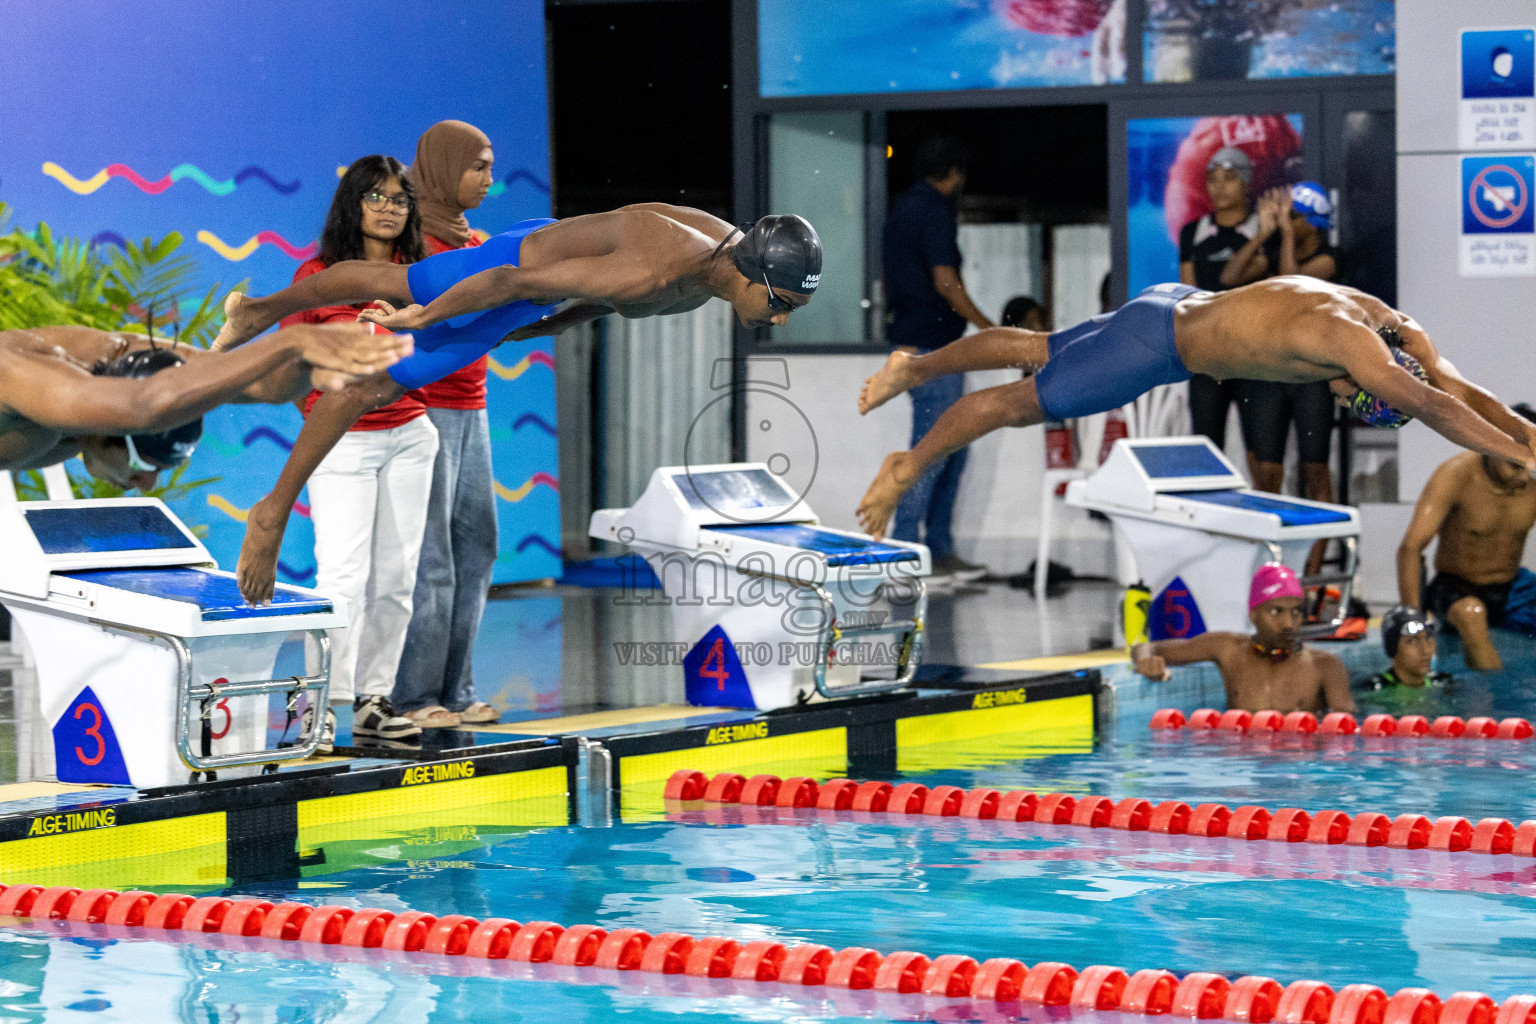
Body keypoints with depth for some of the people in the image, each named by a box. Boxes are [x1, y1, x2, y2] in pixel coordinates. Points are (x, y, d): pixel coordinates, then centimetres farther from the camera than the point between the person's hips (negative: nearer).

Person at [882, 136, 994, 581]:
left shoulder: (903, 209, 16)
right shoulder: (935, 211, -14)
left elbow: (891, 280, 23)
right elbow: (945, 280, -20)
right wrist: (987, 326, -13)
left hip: (910, 339, 10)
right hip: (932, 347, -10)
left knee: (952, 447, 14)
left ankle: (939, 547, 16)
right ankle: (904, 551, -8)